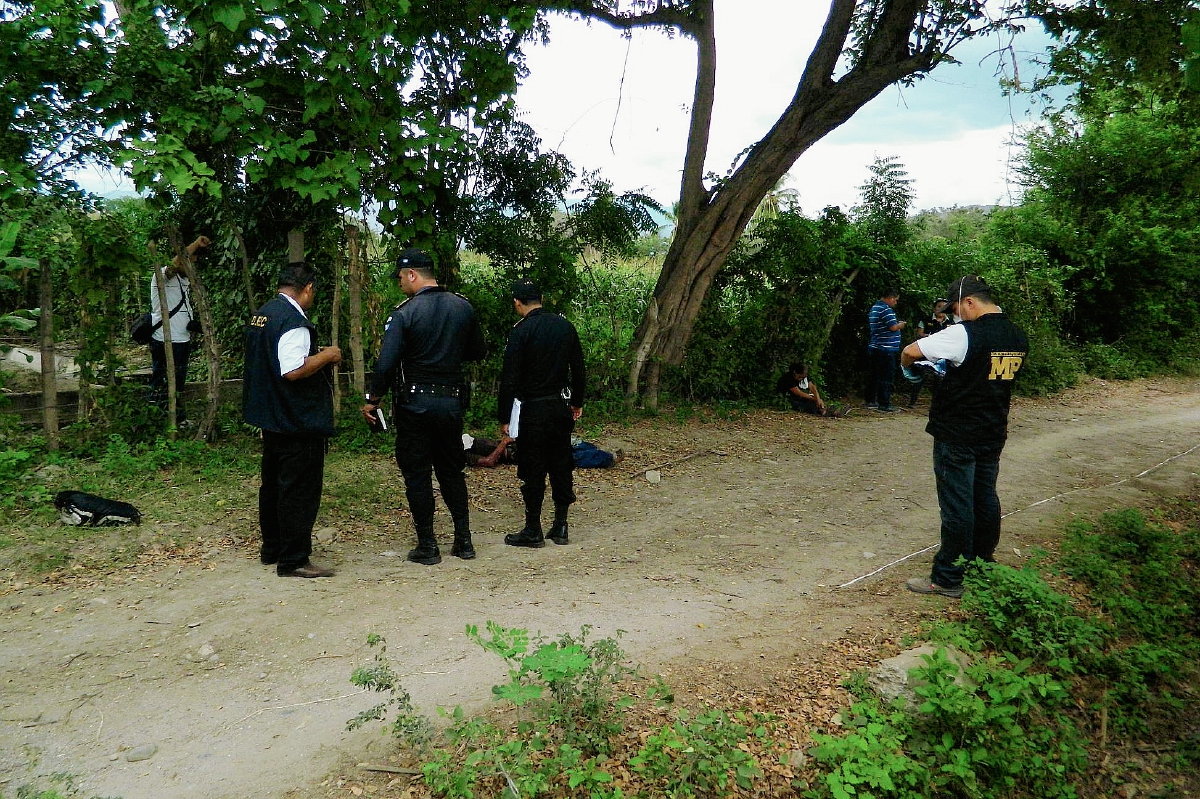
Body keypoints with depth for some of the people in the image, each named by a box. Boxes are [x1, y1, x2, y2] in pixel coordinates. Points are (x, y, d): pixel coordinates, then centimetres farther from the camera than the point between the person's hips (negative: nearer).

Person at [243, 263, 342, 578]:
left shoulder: (261, 315, 11)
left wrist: (314, 353, 18)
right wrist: (326, 355, -14)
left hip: (271, 418, 10)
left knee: (273, 485, 19)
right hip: (298, 421, -10)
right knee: (299, 492, -2)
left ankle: (271, 550, 32)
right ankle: (293, 561, 5)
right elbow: (294, 370, -28)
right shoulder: (293, 321, -20)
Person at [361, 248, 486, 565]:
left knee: (417, 474, 6)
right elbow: (478, 351, 12)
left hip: (415, 404, -5)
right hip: (452, 402, 5)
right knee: (452, 470, 17)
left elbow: (386, 363, -16)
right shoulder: (463, 307, 2)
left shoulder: (404, 313, -13)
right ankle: (464, 541, 20)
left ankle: (427, 546, 11)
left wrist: (373, 400, -4)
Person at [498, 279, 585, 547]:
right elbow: (578, 368, 11)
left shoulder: (521, 332, -13)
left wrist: (504, 417, -7)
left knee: (533, 469, 2)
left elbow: (510, 378, -13)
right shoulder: (565, 326, 5)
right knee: (561, 465, 11)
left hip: (533, 409, -6)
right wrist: (577, 402, 22)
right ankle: (561, 526, 18)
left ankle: (533, 530, 10)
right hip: (561, 405, 6)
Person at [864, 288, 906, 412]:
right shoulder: (886, 309, -15)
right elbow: (893, 327, -20)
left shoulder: (874, 308, 16)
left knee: (874, 375, 15)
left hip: (874, 349, 10)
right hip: (886, 349, -10)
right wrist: (901, 325, 1)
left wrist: (897, 324, 17)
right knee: (886, 377, -5)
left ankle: (871, 400, 22)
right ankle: (884, 404, -4)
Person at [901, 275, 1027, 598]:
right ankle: (983, 563, 32)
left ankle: (947, 578, 6)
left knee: (956, 504, -2)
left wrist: (908, 365, 1)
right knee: (985, 498, 18)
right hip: (993, 434, 8)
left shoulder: (964, 334, -20)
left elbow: (910, 351, -22)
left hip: (956, 435, -7)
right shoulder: (1018, 338, 5)